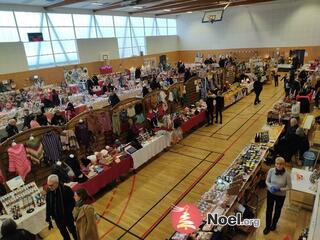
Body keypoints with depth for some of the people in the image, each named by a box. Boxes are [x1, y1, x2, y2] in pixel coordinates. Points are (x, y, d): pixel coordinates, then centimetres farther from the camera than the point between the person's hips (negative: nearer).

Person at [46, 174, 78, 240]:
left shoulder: (66, 190, -19)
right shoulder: (49, 193, -7)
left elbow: (72, 203, -13)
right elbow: (48, 207, 0)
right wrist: (48, 219, 0)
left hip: (68, 218, -4)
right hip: (58, 219, 4)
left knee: (73, 232, 15)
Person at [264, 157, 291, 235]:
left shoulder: (287, 174, -24)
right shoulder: (271, 170, -19)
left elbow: (289, 187, -12)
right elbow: (267, 181, -5)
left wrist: (279, 189, -25)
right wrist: (271, 187, -24)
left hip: (281, 196, -1)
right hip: (270, 193, 1)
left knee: (277, 211, 22)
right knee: (269, 210, 16)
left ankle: (274, 224, 52)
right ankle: (267, 226, 39)